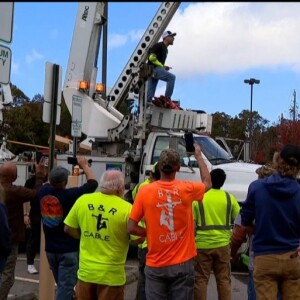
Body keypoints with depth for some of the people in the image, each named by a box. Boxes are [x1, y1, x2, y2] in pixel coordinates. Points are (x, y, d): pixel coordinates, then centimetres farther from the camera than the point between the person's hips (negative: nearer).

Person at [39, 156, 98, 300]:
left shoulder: (43, 191, -5)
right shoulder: (68, 195, -20)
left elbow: (49, 182, 20)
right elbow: (93, 183, -12)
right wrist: (85, 165, 1)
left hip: (50, 249, 7)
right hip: (68, 249, -6)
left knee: (62, 285, 21)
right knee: (65, 287, -3)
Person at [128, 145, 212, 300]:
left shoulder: (144, 191, -9)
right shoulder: (187, 189, -6)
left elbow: (131, 228, -7)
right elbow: (207, 183, 18)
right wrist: (198, 156, 27)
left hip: (155, 265, 0)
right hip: (182, 264, 0)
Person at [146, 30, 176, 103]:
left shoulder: (165, 49, 22)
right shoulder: (159, 45, -8)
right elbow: (151, 57, -18)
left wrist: (164, 67, 10)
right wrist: (162, 66, -14)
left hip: (156, 69, 10)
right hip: (153, 69, -10)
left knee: (150, 93, 5)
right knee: (172, 77, -18)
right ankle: (167, 98, -19)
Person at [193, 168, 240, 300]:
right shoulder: (229, 198, 0)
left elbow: (191, 224, -7)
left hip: (202, 244, -2)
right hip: (223, 244, 2)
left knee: (201, 280, 7)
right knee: (224, 279, 10)